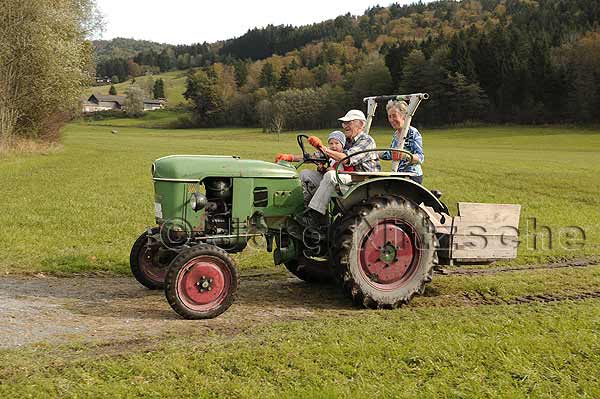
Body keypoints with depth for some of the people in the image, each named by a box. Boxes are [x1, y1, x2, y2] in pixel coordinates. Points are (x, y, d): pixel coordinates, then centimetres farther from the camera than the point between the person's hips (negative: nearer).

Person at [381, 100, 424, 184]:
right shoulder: (396, 134, 13)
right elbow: (390, 154, 25)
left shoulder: (413, 133, -12)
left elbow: (420, 157, -21)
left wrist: (405, 155, -39)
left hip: (412, 177, -8)